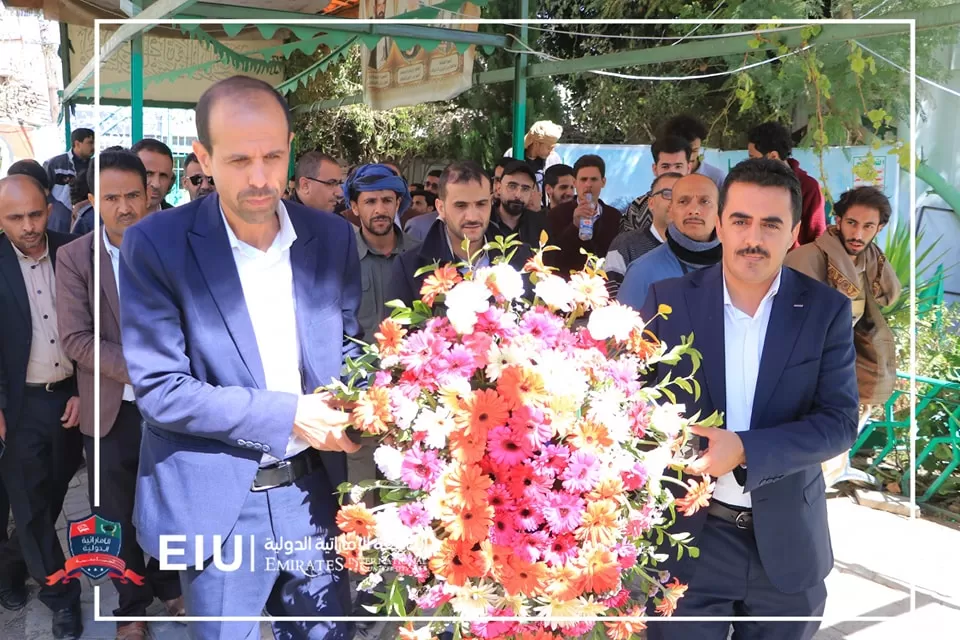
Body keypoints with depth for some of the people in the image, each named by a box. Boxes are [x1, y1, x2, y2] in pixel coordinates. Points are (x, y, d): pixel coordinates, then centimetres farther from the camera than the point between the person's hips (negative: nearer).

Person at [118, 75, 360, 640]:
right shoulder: (155, 244, -12)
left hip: (311, 492, 4)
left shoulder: (332, 237, -1)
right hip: (216, 505, -3)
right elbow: (159, 390, -14)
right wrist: (286, 414, -19)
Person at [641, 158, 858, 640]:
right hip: (687, 536, -1)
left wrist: (744, 450, -24)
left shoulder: (826, 310, -5)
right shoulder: (669, 300, -5)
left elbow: (840, 421, -10)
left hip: (787, 542, 1)